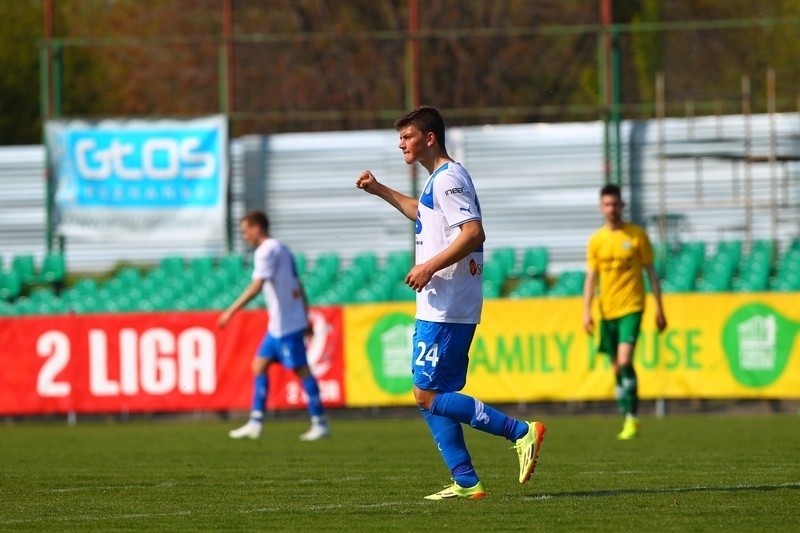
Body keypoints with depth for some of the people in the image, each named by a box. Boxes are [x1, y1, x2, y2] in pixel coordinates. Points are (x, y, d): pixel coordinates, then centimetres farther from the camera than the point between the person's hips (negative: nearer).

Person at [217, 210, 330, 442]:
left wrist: (231, 311, -22)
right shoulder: (281, 249, 17)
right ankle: (255, 423, 9)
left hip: (284, 324, -10)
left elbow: (256, 286, -22)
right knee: (259, 365, 10)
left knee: (301, 369, -7)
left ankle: (320, 424, -5)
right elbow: (298, 288, 18)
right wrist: (305, 319, 20)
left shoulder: (266, 251, -11)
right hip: (277, 325, 10)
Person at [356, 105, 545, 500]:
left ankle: (521, 433, -12)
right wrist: (380, 191, 38)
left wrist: (429, 267, -24)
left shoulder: (448, 178, -13)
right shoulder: (438, 179, 18)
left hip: (445, 310, -10)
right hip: (438, 308, 10)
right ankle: (465, 482, 8)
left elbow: (474, 233, -25)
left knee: (427, 396, -11)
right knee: (432, 397, 9)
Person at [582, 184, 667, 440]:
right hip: (607, 310, 4)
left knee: (625, 361, -19)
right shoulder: (596, 240, 7)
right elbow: (591, 278, 9)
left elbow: (651, 272, 4)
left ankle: (632, 417, -15)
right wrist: (587, 311, -2)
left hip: (631, 307, -4)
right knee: (617, 368, 8)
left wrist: (659, 308, 2)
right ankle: (628, 420, 18)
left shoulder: (637, 235, 0)